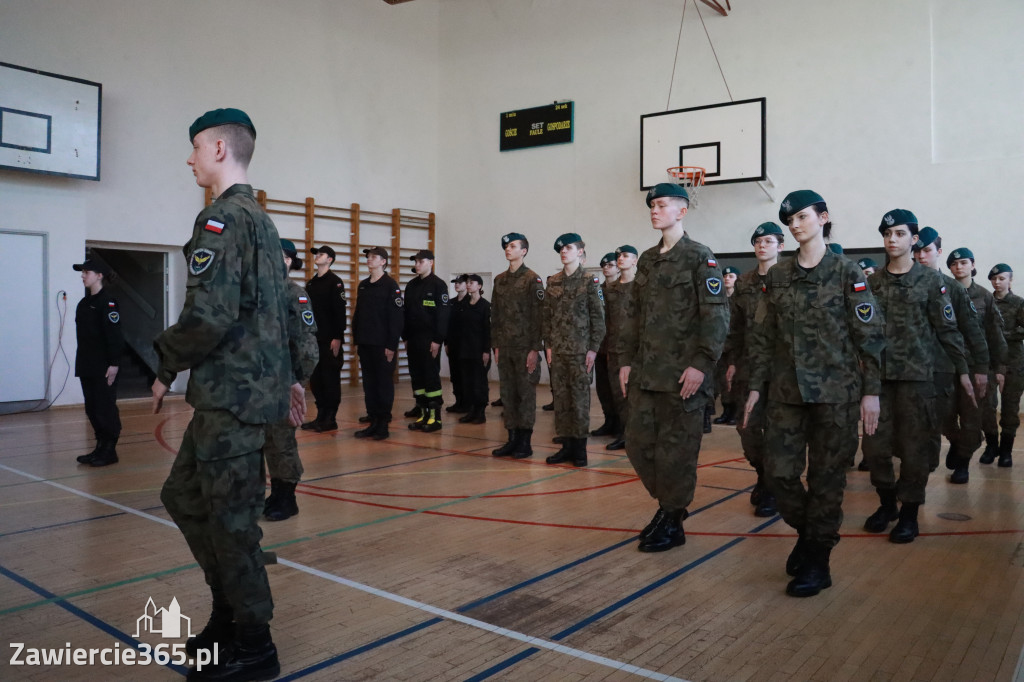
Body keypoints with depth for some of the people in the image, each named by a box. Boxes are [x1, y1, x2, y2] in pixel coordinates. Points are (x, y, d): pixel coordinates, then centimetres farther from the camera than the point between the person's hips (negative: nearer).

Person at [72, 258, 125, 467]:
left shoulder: (107, 302, -11)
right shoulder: (84, 303, 14)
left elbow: (114, 335, -16)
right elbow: (83, 335, 16)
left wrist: (114, 364, -19)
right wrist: (81, 363, 14)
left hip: (104, 368, -9)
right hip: (87, 367, 9)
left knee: (106, 409, -3)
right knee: (92, 409, 12)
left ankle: (109, 451, 6)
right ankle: (100, 448, 21)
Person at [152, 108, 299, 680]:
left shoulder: (222, 218, -13)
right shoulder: (262, 220, 18)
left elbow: (209, 316, -22)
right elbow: (278, 309, 20)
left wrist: (168, 367, -7)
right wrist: (286, 376, 22)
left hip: (233, 397, -10)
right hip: (255, 387, 10)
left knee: (231, 517, -1)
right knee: (183, 496, 19)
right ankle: (229, 613, 30)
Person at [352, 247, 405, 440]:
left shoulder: (391, 286, -6)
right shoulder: (363, 286, 14)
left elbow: (397, 317, -11)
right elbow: (357, 314, 17)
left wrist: (392, 345, -15)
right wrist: (356, 340, 11)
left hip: (382, 345, -6)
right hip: (365, 344, 6)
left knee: (384, 383, 1)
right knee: (369, 384, 8)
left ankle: (383, 424, 7)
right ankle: (373, 422, 15)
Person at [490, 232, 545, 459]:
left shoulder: (532, 279, -5)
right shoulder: (499, 279, 13)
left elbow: (538, 315, -9)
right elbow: (495, 315, 14)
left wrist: (535, 348, -14)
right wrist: (496, 345, 9)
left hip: (525, 347, -6)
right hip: (505, 347, 6)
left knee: (526, 393, 0)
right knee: (507, 393, 8)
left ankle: (525, 442, 8)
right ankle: (512, 439, 16)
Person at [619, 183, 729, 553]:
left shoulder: (699, 257, -5)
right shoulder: (647, 260, 15)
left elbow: (717, 315, -11)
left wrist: (701, 364, -18)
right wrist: (628, 361, 13)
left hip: (683, 373, -7)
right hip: (646, 371, 7)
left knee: (676, 449, 1)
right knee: (638, 442, 8)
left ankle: (672, 523, 16)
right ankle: (667, 504, 29)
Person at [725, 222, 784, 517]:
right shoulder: (743, 283, 11)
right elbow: (734, 327, 12)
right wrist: (730, 361, 7)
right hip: (748, 365, 4)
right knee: (747, 426, 4)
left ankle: (773, 489, 15)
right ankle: (763, 476, 28)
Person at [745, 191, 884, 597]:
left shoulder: (847, 273, -2)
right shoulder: (777, 277, 8)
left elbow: (870, 335, -3)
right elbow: (762, 336, 9)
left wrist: (871, 391, -7)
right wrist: (756, 387, 5)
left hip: (836, 392, -3)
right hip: (786, 391, 3)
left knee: (826, 477, 3)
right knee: (778, 472, 1)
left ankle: (817, 562, 16)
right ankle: (806, 531, 29)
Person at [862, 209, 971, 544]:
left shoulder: (930, 280, 0)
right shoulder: (873, 281, 7)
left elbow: (947, 329, 1)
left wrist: (962, 370, 0)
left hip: (916, 375, -2)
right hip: (878, 374, 3)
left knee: (914, 446, 2)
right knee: (875, 444, 4)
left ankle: (909, 511, 15)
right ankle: (887, 502, 23)